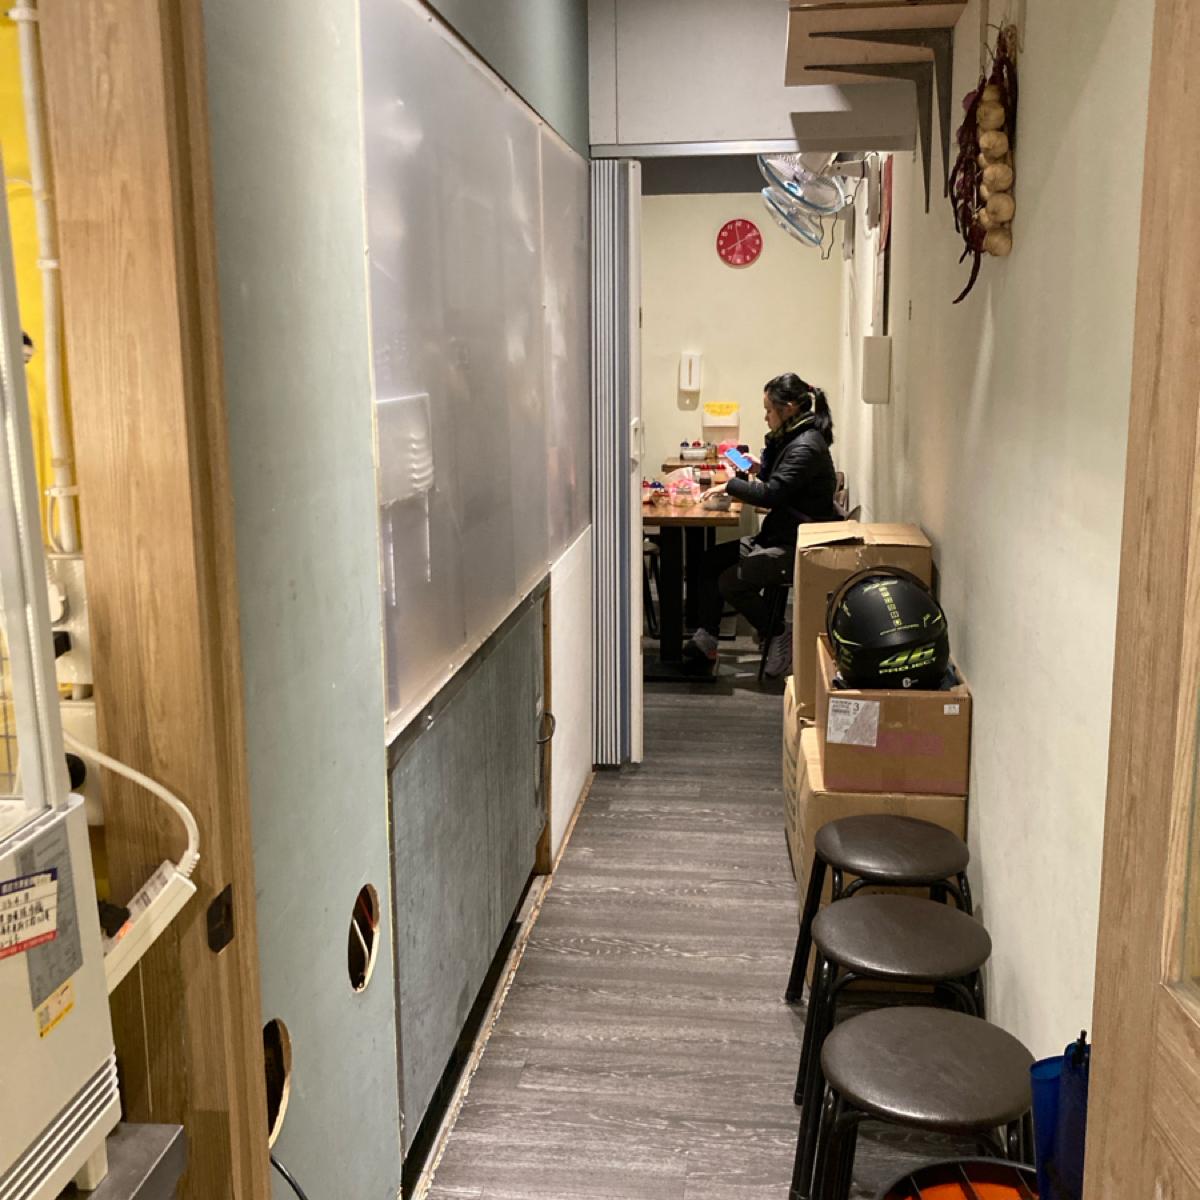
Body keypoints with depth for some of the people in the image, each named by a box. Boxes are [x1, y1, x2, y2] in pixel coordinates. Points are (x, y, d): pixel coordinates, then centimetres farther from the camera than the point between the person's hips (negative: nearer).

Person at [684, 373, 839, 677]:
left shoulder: (806, 447, -18)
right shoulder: (791, 438, 13)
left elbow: (771, 495, -23)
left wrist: (728, 486, -12)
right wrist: (760, 468, 6)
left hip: (798, 546, -10)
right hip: (778, 537, 10)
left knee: (731, 582, -16)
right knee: (712, 560, 2)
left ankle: (779, 639, 0)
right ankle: (704, 642, 0)